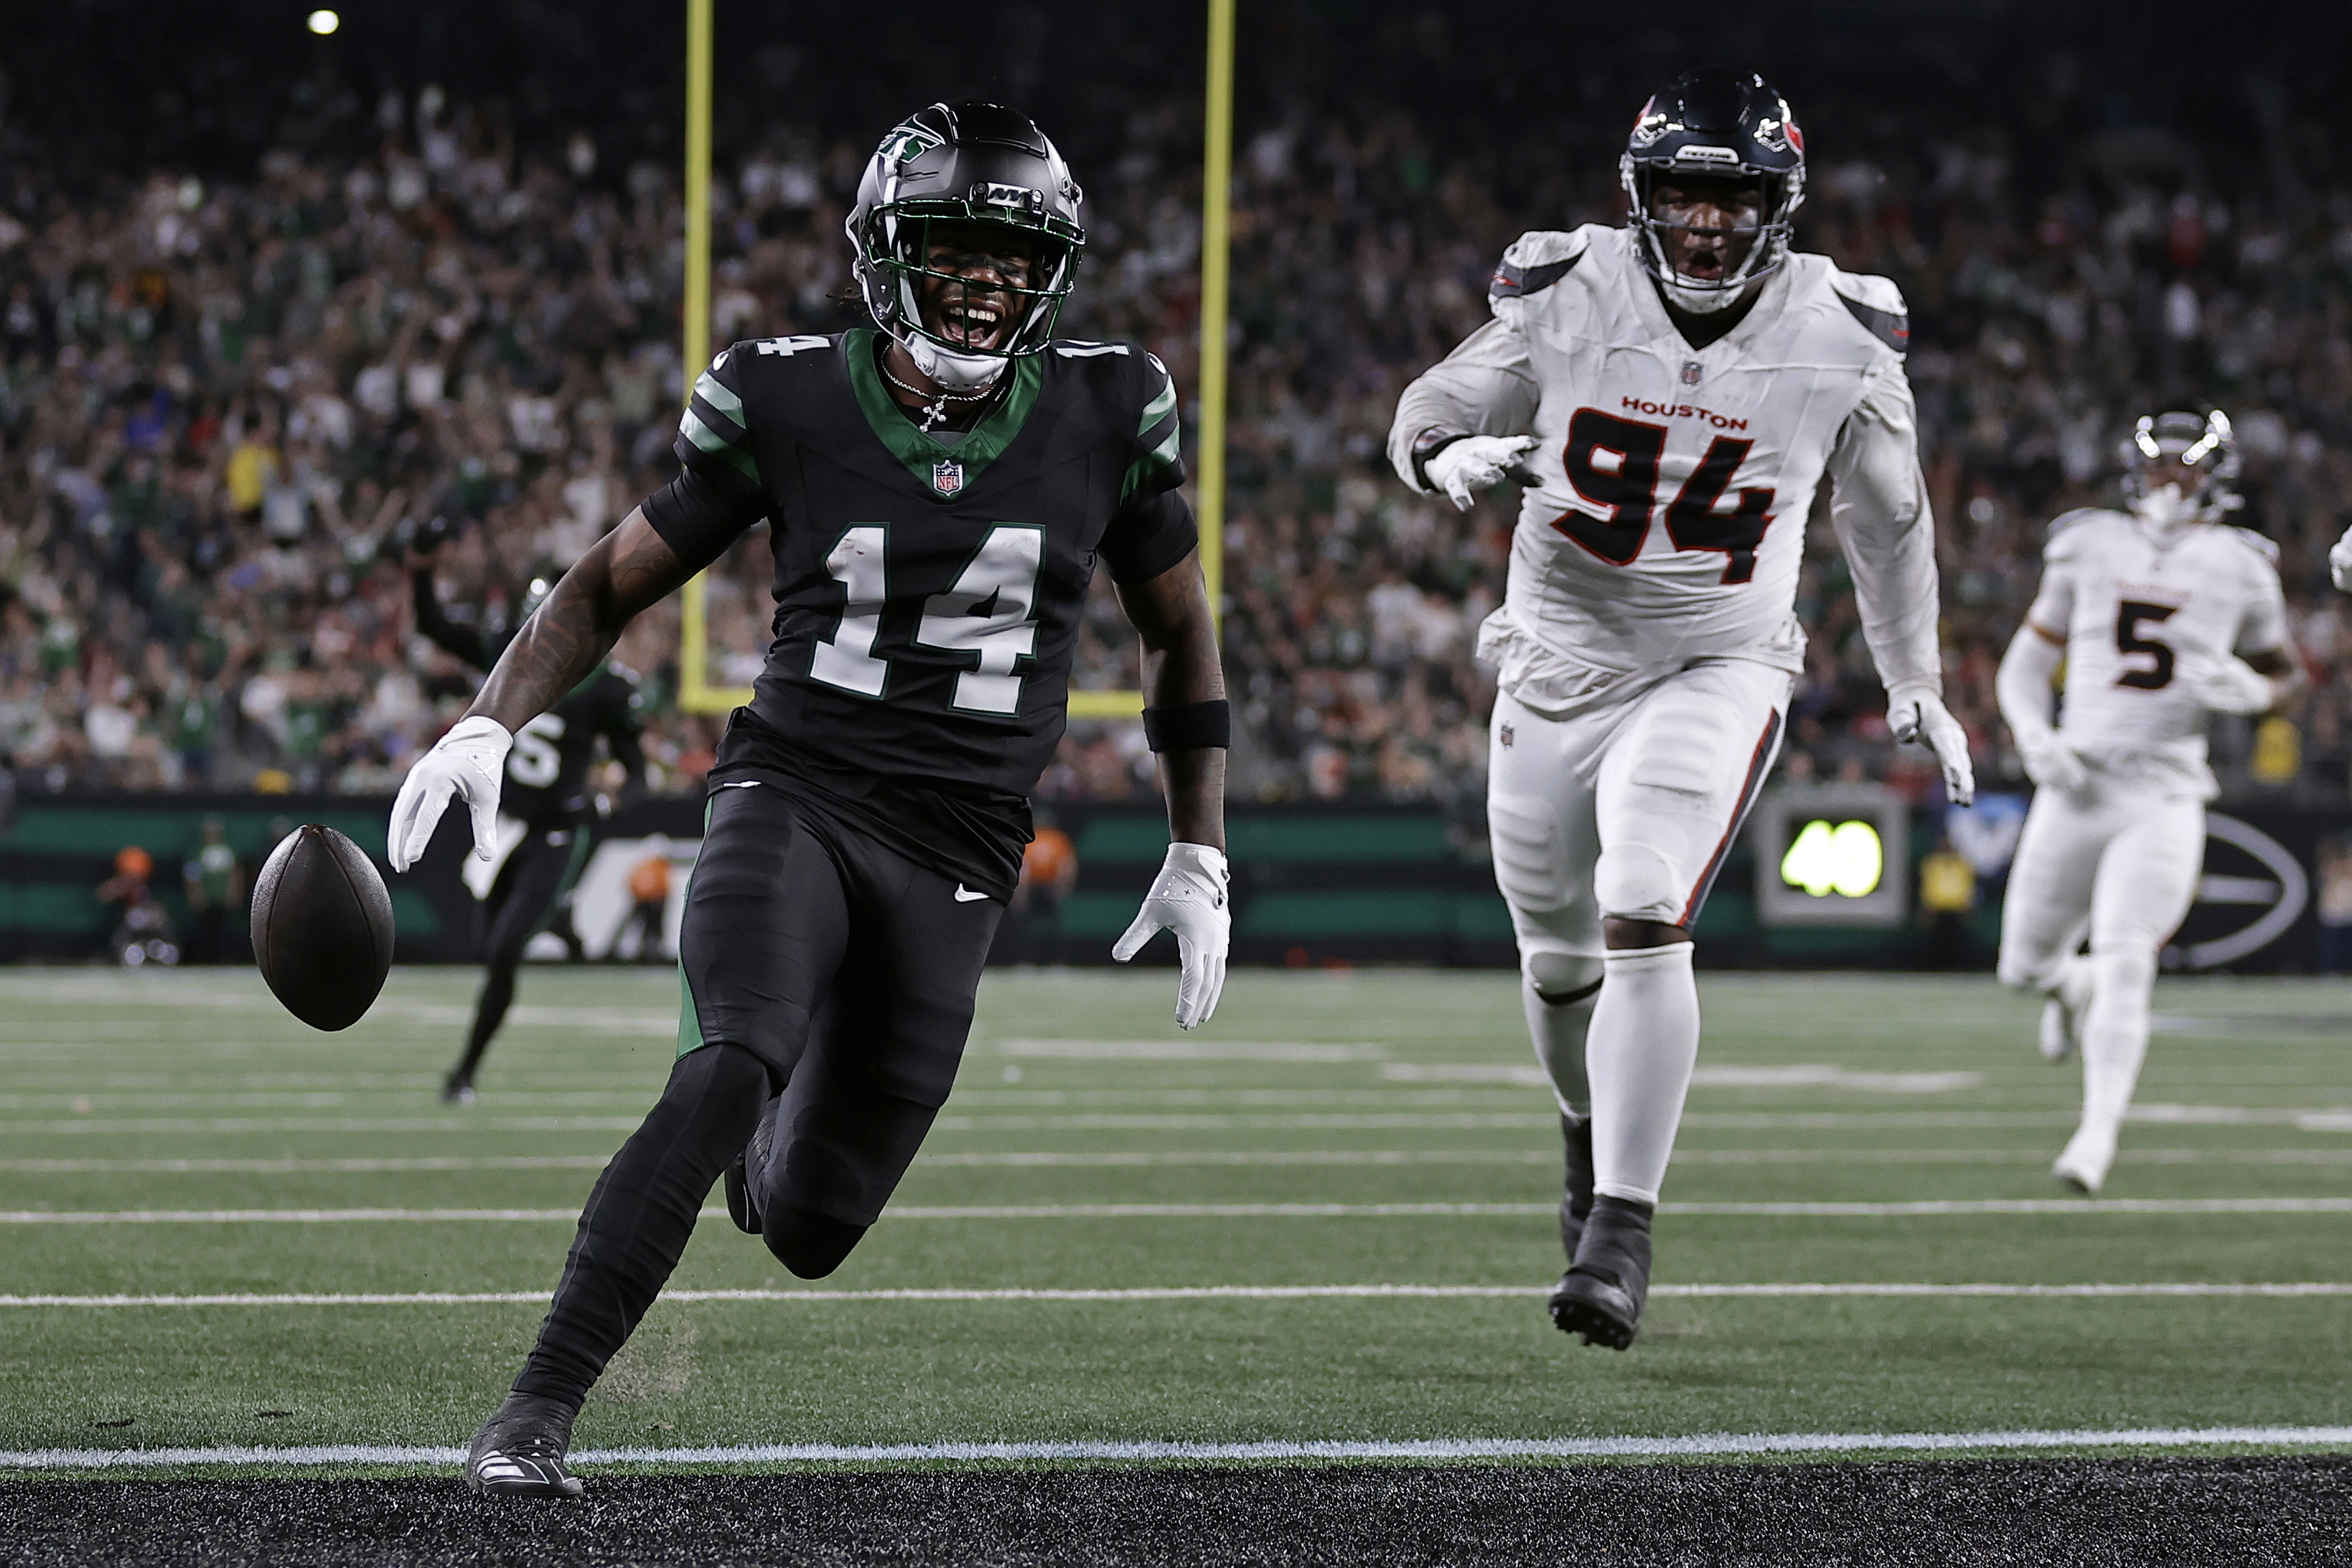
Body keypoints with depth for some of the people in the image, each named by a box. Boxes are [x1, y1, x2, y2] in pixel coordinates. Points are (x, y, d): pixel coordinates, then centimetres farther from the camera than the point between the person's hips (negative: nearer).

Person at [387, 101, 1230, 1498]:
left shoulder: (1105, 416, 0)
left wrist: (1202, 861, 13)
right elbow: (614, 583, 6)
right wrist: (488, 725, -9)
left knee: (804, 1228, 4)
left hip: (955, 868, 2)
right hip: (792, 800, -2)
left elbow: (1181, 637, 14)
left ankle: (760, 1125, 43)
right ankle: (539, 1412, -28)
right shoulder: (789, 405, -3)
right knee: (726, 1074, -31)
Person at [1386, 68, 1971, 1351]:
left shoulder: (1838, 346, -8)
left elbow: (1886, 521, 9)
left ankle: (1620, 1231, -19)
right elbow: (1424, 417, 3)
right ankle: (1590, 1133, 47)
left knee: (1644, 927, -23)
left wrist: (1914, 684, 17)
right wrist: (1457, 456, -22)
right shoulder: (1566, 301, -9)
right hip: (1557, 663, 2)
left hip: (1714, 672, -2)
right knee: (1561, 962, 14)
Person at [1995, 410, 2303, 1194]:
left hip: (2164, 798, -2)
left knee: (2127, 964, -16)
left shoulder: (2239, 568, 3)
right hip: (2078, 790, 2)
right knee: (2025, 967, 10)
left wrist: (2250, 690, -6)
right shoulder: (2088, 548, 6)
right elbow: (2026, 663, 12)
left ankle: (2097, 1137, -14)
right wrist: (2034, 735, -7)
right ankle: (2074, 987, 46)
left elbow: (2284, 673, 17)